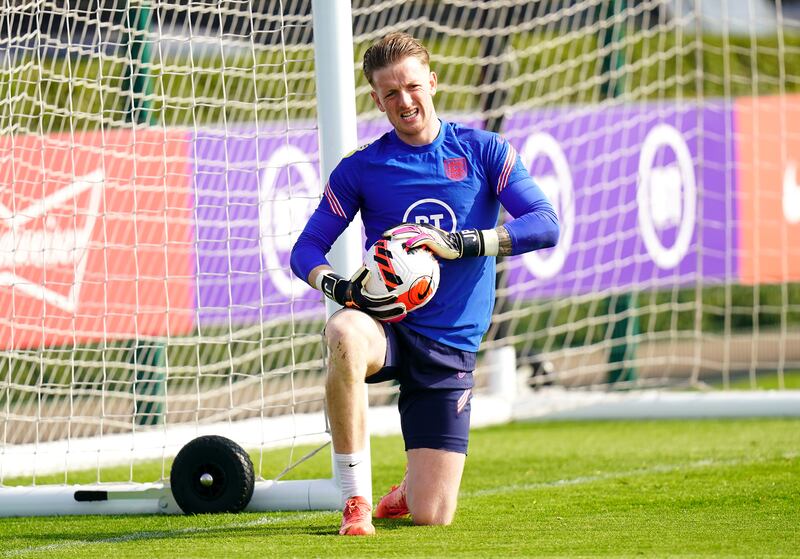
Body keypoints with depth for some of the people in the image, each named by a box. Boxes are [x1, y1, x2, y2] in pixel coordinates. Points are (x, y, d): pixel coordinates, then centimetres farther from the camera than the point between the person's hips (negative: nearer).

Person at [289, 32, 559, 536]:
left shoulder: (483, 152, 3)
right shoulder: (361, 168, 4)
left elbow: (546, 225, -8)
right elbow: (306, 251, 4)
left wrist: (460, 243, -22)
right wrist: (342, 288, -19)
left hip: (450, 345, 0)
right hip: (388, 325, 0)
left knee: (431, 518, -9)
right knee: (344, 334, -41)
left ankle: (408, 493, 33)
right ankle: (356, 497, -27)